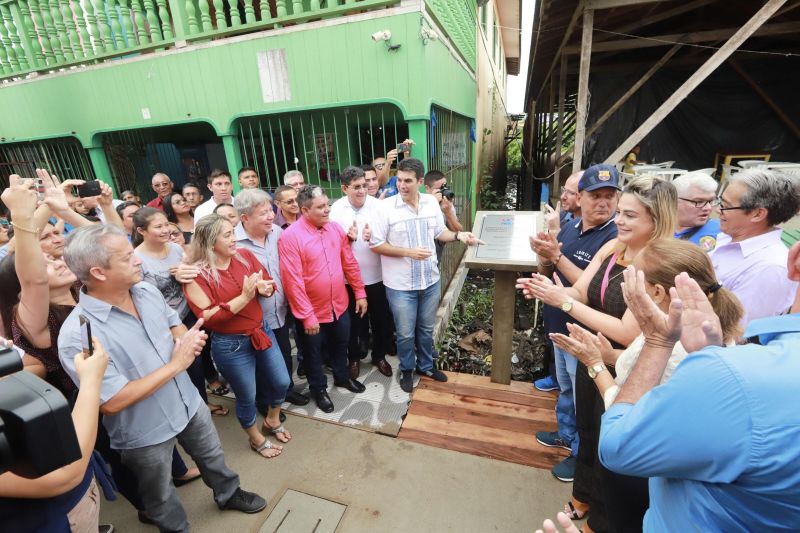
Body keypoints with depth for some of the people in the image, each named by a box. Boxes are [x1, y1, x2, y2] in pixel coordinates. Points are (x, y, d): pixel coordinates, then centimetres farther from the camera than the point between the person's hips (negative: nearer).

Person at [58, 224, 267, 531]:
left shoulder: (147, 291, -11)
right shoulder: (76, 335, -30)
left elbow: (175, 325, 5)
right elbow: (112, 402, -28)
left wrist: (185, 340, -18)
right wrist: (176, 364, -28)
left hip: (189, 403, 6)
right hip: (145, 432, -5)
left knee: (212, 456, 29)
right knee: (161, 497, 24)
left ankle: (228, 495, 57)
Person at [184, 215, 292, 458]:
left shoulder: (245, 255, -4)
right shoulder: (196, 275, -17)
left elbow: (270, 284, 4)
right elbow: (207, 317, -21)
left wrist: (263, 288, -20)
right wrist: (244, 297, -28)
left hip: (262, 330, 5)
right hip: (230, 344, -5)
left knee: (282, 382, 18)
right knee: (247, 397, 14)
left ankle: (272, 421, 49)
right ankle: (256, 439, 44)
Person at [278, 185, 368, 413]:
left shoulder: (335, 228, -3)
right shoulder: (290, 237, -21)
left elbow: (350, 263, 4)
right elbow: (292, 281, -22)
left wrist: (360, 293, 5)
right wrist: (307, 316, -21)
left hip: (339, 305, 5)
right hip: (312, 311, -5)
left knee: (340, 345, 26)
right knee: (313, 353, 18)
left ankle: (342, 376, 52)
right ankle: (318, 388, 43)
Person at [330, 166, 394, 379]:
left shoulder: (377, 205, -6)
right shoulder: (336, 208, -4)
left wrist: (375, 236, -25)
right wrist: (347, 237, -23)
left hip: (376, 275, 1)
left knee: (380, 318, 14)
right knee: (353, 320, 14)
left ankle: (379, 355, 37)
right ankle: (354, 357, 36)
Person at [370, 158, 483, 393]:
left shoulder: (432, 203, -1)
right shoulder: (386, 207, -14)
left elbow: (440, 232, 12)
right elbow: (376, 245, -12)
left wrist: (459, 235, -7)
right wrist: (408, 252, -21)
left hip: (430, 280, 4)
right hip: (401, 285, -4)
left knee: (426, 329, 22)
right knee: (406, 333, 12)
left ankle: (426, 365, 44)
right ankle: (407, 370, 38)